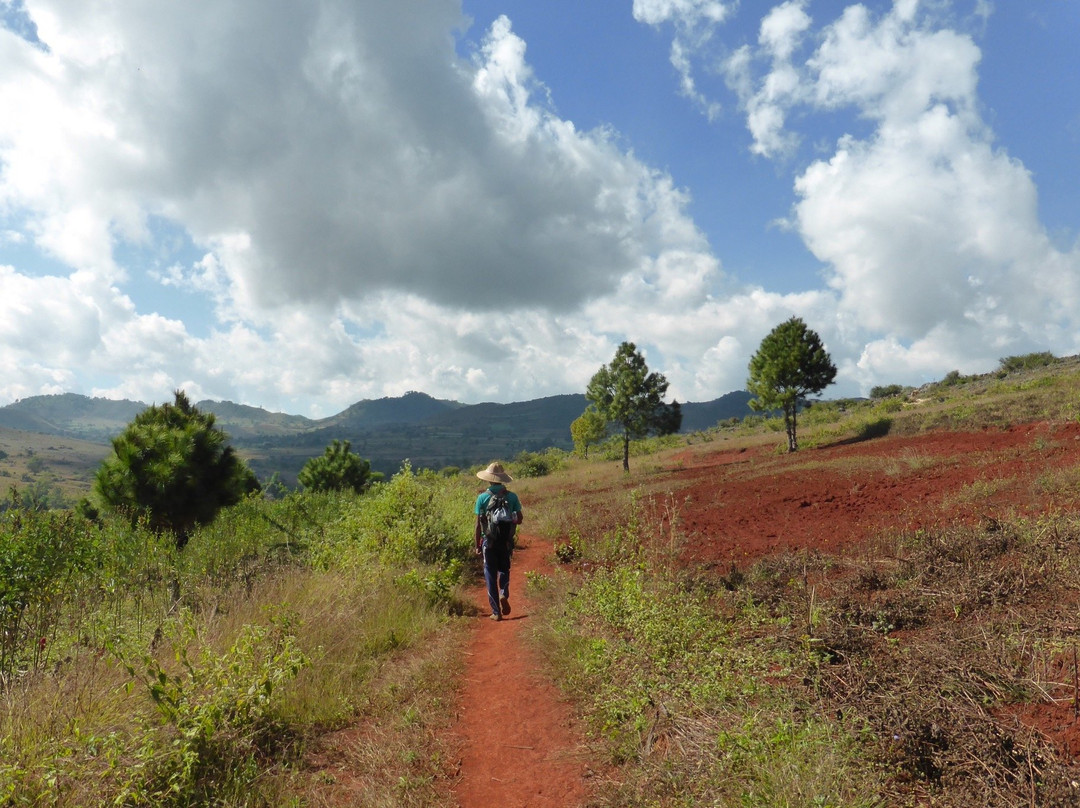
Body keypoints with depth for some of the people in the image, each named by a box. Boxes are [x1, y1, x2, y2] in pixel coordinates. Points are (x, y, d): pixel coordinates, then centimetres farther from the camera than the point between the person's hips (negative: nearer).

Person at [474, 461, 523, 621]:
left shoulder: (482, 497, -7)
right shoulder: (512, 496, -3)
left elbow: (478, 524, -5)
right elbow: (519, 519, 0)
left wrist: (477, 545, 3)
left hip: (489, 541, -1)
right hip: (506, 541, 2)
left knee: (490, 575, 8)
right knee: (504, 569, 22)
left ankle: (496, 612, 8)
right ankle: (504, 594, -5)